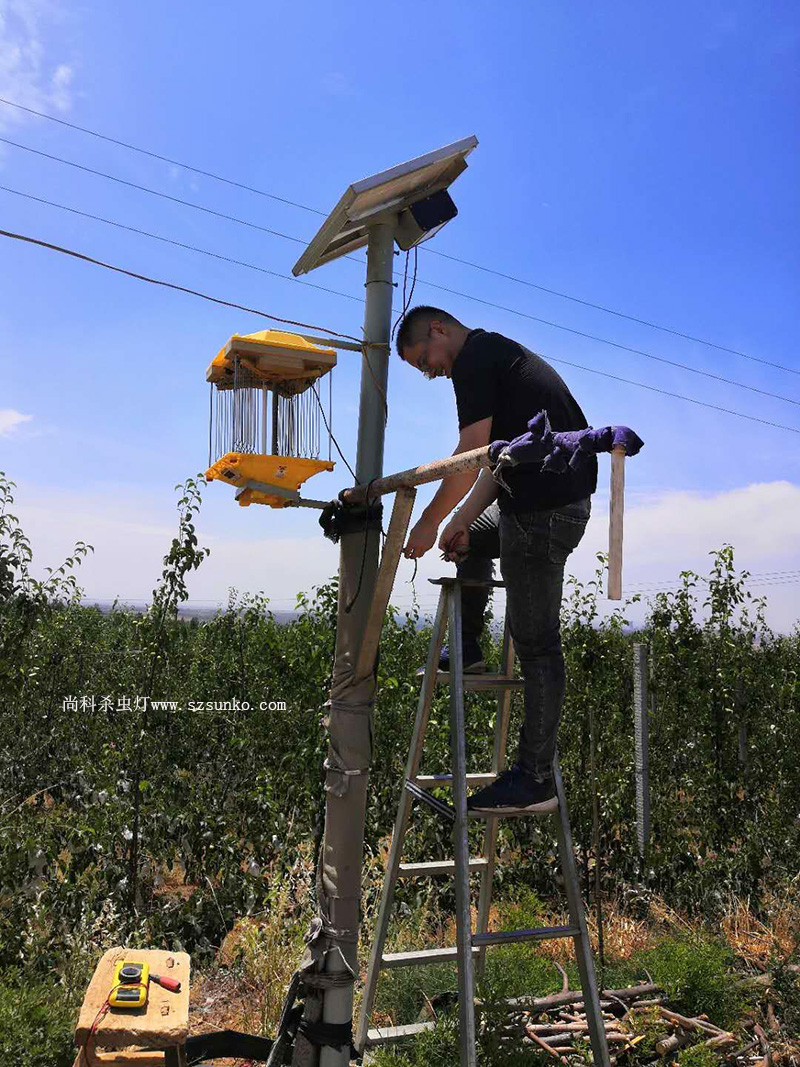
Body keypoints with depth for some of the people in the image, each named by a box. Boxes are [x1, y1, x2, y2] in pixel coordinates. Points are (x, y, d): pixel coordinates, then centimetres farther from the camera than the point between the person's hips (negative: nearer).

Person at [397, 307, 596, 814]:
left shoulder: (474, 358, -8)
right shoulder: (500, 353, 23)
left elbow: (471, 455, -16)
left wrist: (430, 522, -5)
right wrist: (462, 521, 13)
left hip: (543, 510, -10)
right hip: (564, 499, 10)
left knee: (536, 643, -5)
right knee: (472, 542, 30)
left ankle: (536, 780, 3)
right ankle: (467, 650, 37)